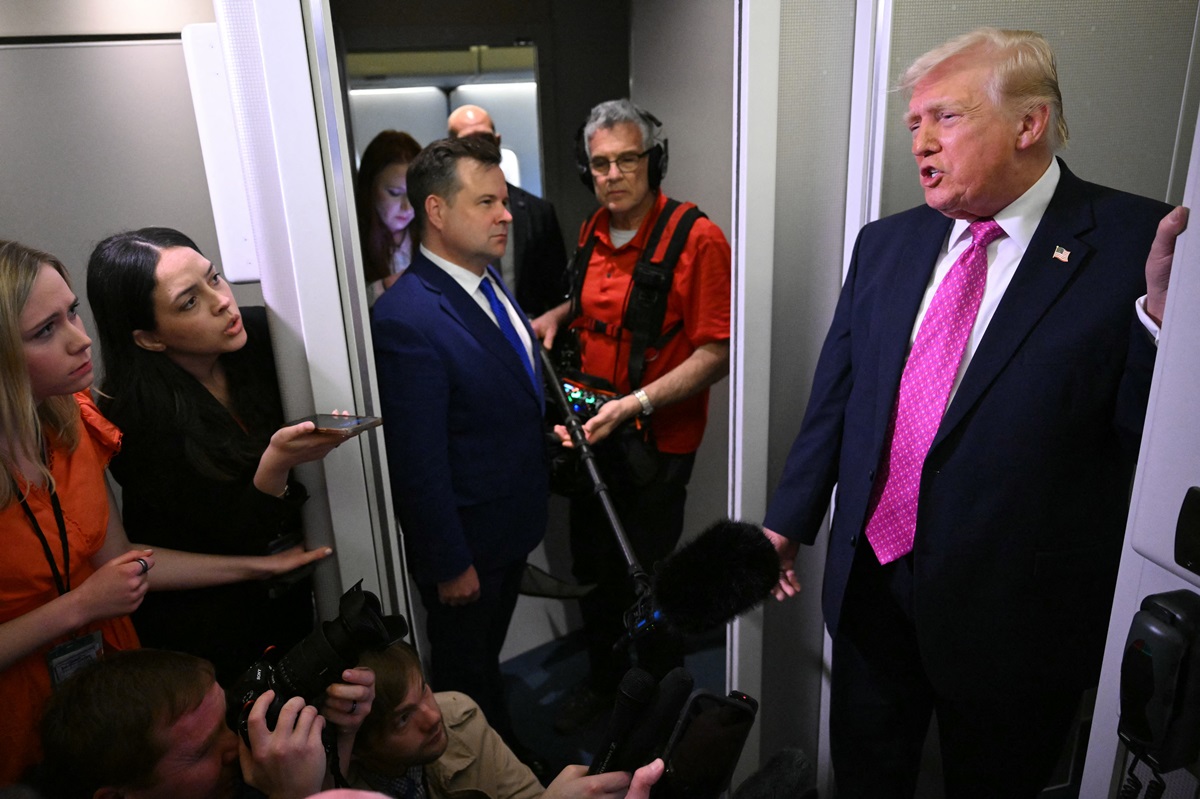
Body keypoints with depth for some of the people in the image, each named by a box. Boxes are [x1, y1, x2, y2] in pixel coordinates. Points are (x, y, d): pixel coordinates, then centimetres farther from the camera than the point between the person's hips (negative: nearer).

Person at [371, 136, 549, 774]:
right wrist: (450, 564, -19)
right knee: (465, 673, 18)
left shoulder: (489, 285, 1)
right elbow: (418, 464, -25)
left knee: (487, 652, 29)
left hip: (513, 526, 9)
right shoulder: (407, 319, -29)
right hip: (466, 542, -8)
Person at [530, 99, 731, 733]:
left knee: (646, 575, 7)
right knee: (592, 567, 19)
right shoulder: (593, 232, 5)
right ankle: (602, 678, 43)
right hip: (592, 432, 7)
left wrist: (635, 404, -27)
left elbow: (716, 354, -20)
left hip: (658, 440, -6)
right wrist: (557, 316, 4)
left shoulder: (697, 239, -17)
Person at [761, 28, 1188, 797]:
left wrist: (1163, 314, -32)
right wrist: (790, 519, 11)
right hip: (870, 583, 4)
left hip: (1015, 610, -3)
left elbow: (1148, 441, -14)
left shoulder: (1138, 245, -12)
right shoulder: (886, 243, 3)